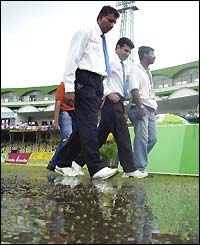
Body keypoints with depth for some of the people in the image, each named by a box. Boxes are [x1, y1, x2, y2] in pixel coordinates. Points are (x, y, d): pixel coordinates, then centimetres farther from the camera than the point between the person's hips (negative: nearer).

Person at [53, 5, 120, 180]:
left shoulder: (104, 42, 26)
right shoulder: (86, 32, 4)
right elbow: (72, 59, -6)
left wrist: (103, 93, 13)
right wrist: (69, 88, -15)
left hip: (98, 85, 8)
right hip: (84, 80, -8)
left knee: (85, 125, 4)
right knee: (89, 124, -16)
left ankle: (64, 163, 12)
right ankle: (96, 167, -21)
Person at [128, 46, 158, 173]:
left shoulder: (148, 72, 24)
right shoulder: (136, 69, -3)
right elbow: (134, 90, -14)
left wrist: (155, 106, 15)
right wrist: (140, 107, -22)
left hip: (151, 109, 9)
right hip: (141, 108, -9)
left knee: (153, 138, 6)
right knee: (142, 138, -11)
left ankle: (136, 161, 15)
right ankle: (140, 168, -8)